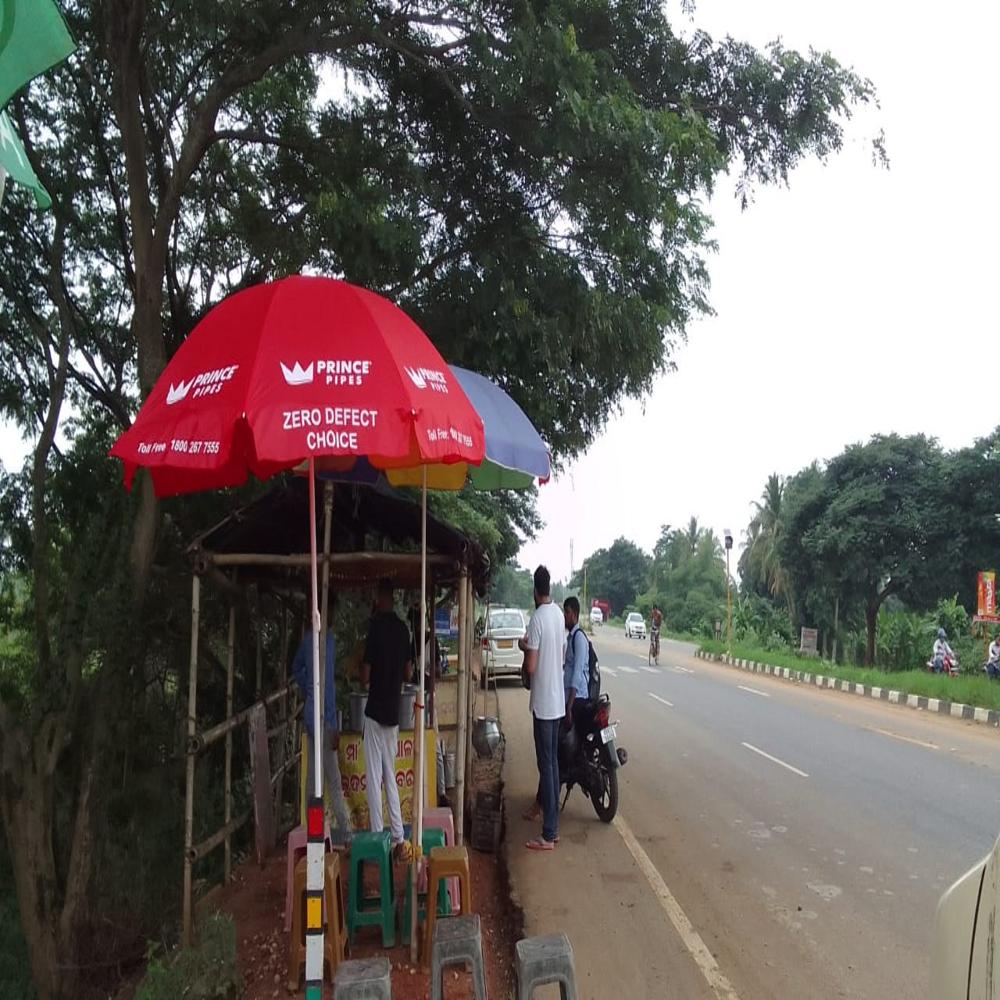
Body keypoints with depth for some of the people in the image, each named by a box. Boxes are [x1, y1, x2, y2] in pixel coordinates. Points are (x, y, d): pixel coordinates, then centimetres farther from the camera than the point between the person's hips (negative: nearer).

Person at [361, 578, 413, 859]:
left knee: (374, 778, 0)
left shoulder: (376, 626, -13)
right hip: (394, 711, 6)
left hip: (375, 710, -6)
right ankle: (398, 839, 13)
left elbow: (365, 675, -13)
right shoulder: (403, 628, 5)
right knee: (390, 777, 12)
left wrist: (366, 677, 8)